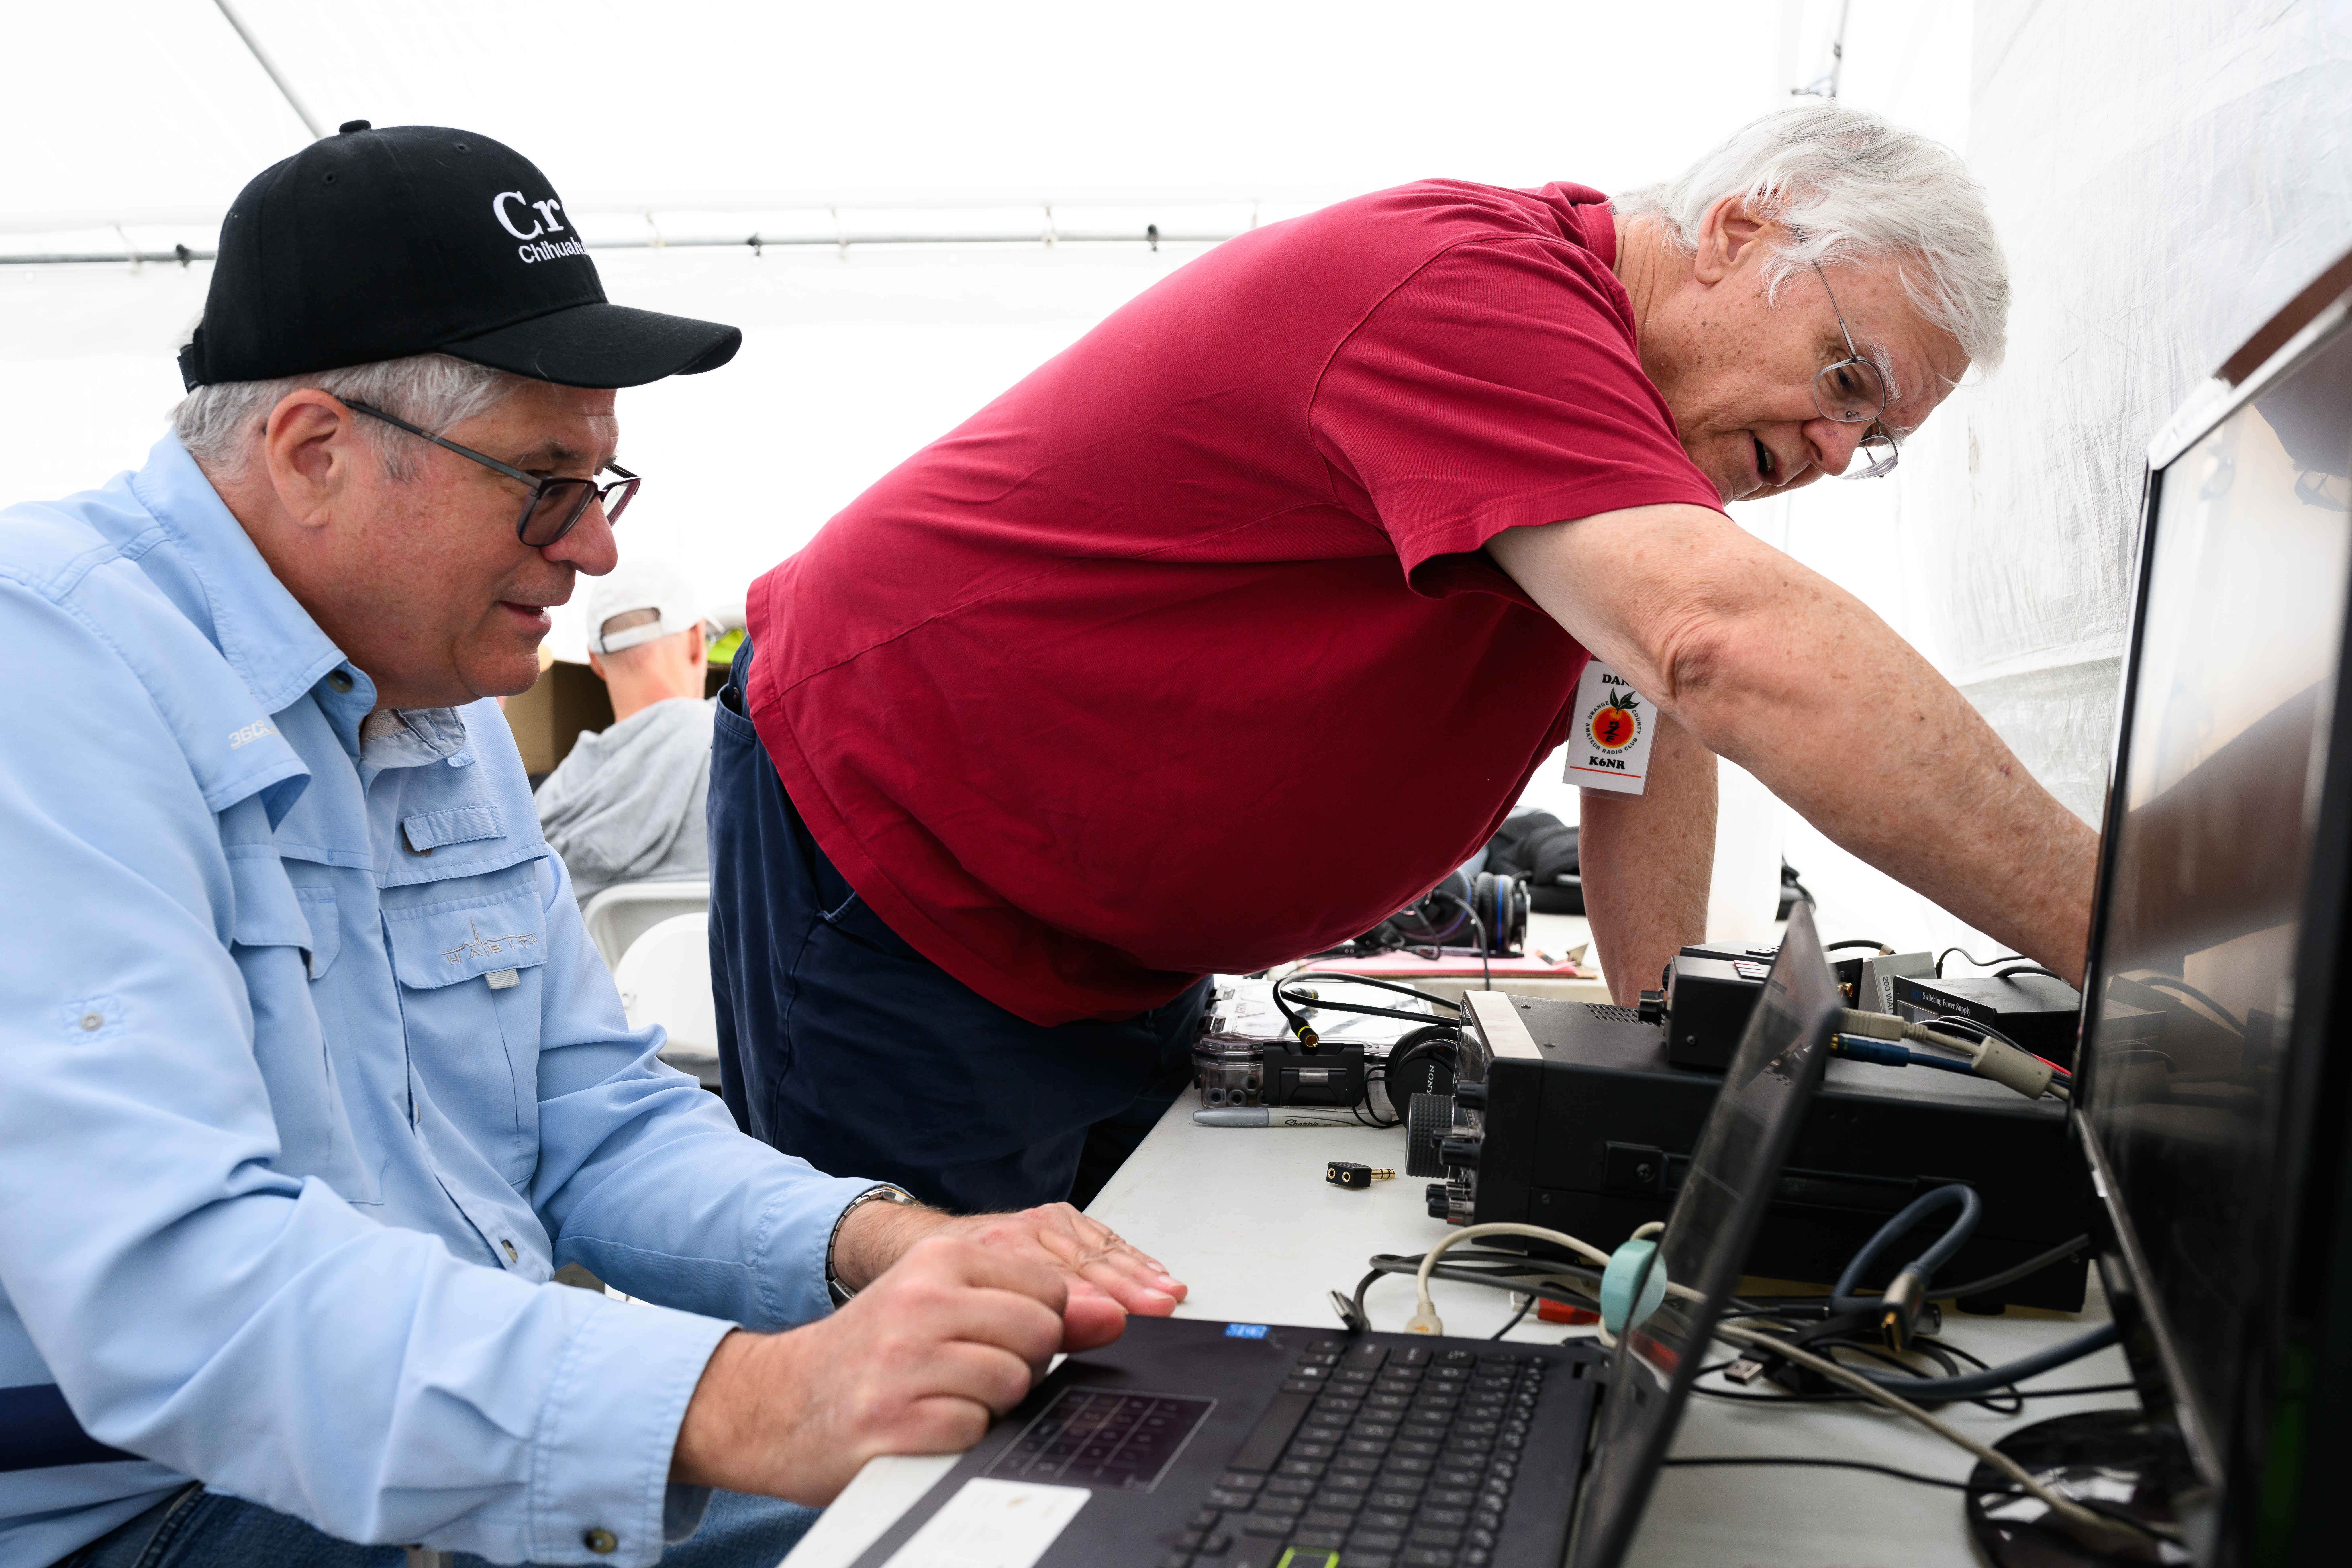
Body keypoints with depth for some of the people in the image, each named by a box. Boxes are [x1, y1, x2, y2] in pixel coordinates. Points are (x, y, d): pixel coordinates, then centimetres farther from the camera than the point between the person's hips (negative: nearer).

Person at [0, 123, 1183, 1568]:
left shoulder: (450, 714, 11)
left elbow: (602, 1127, 11)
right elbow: (166, 1289, -30)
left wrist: (878, 1243, -9)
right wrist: (737, 1408, -39)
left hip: (467, 1432, 8)